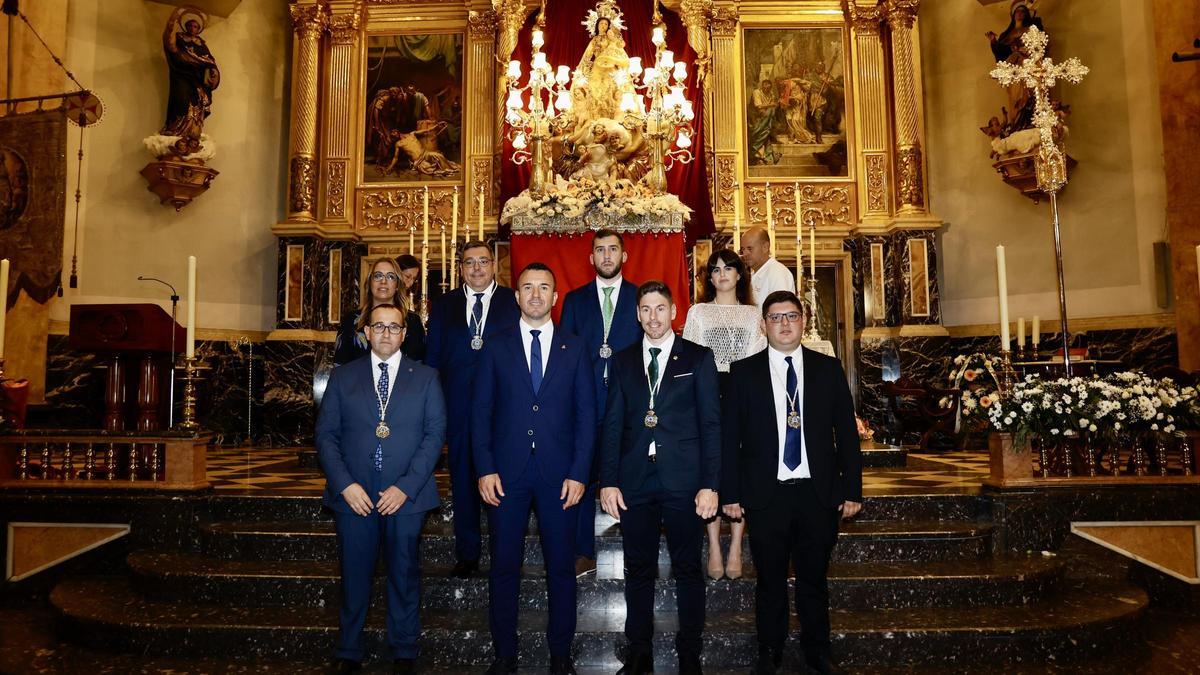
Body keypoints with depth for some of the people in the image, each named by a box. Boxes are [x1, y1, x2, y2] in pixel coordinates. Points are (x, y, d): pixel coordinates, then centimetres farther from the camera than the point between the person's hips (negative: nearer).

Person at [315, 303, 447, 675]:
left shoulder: (425, 377, 5)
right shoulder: (342, 376, 8)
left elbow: (435, 434, -1)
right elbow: (326, 434, 4)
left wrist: (406, 487, -10)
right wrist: (345, 484, -9)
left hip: (406, 495, 0)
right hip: (353, 495, 1)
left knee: (404, 575, 8)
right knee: (354, 576, 8)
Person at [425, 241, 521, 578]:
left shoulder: (515, 302, 3)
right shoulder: (444, 305, 12)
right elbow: (433, 357, 11)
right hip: (458, 407, 3)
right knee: (462, 478, 9)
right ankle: (467, 554, 21)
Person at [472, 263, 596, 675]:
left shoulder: (574, 349, 6)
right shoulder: (496, 348, 6)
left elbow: (586, 416, 3)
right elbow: (481, 412, 4)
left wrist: (579, 473, -5)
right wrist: (485, 469, -5)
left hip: (559, 475, 0)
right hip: (506, 473, 0)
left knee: (561, 567, 7)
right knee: (504, 567, 7)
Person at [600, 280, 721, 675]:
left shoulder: (698, 358, 4)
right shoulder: (622, 361, 10)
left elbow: (711, 424, 0)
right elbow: (612, 424, 7)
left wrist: (710, 484, -7)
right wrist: (608, 481, 0)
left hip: (683, 480, -2)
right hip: (635, 481, 2)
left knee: (688, 569, 6)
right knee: (638, 570, 9)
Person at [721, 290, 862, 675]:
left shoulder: (828, 369, 6)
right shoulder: (744, 372, 2)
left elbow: (846, 431, 6)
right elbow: (729, 437, 1)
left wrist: (852, 488, 2)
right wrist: (730, 493, -3)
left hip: (818, 493, 1)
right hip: (766, 495, -1)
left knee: (814, 579, 12)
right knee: (770, 581, 9)